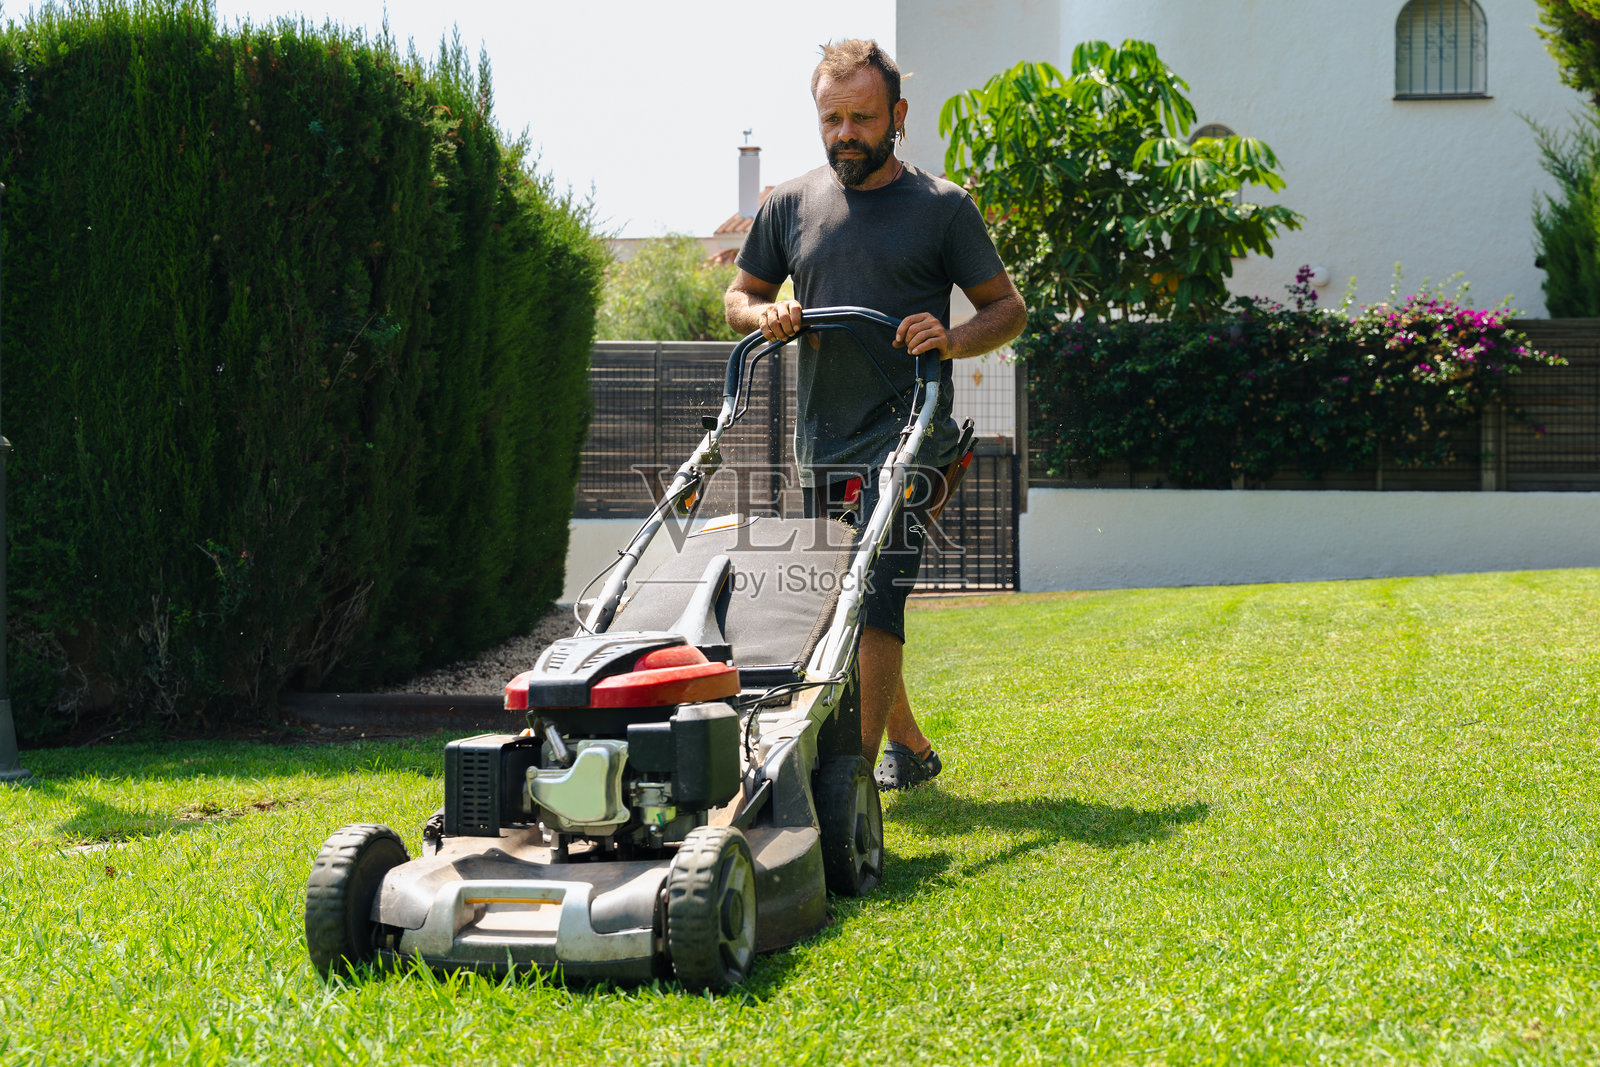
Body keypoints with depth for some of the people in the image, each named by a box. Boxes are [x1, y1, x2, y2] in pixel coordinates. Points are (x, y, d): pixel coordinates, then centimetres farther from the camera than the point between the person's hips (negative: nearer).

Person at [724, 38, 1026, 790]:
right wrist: (765, 316, -4)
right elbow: (739, 297, 20)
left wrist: (953, 339, -16)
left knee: (875, 601, -18)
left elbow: (1007, 307, 5)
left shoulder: (942, 208, 1)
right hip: (821, 442, 6)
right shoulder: (789, 206, 11)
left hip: (905, 433, -5)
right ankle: (909, 745, 31)